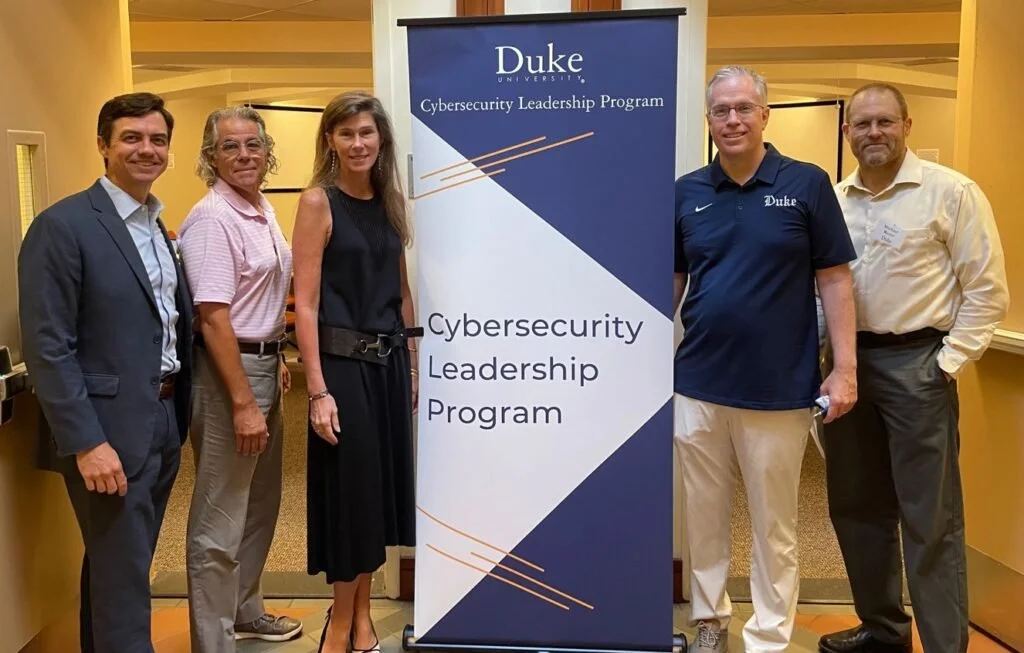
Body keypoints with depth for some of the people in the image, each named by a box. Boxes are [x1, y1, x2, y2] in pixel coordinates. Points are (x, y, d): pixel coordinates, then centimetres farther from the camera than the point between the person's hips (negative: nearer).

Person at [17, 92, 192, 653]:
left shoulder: (159, 229, 12)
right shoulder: (62, 226, -12)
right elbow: (47, 348, -16)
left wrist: (179, 417, 9)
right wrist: (86, 443, -20)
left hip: (163, 425, 8)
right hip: (108, 432, -7)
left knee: (115, 570, 20)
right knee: (121, 579, 1)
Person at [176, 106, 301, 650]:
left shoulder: (263, 210, 10)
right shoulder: (212, 219, -17)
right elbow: (213, 318, -23)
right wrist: (243, 403, -24)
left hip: (263, 363, 10)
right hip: (228, 370, -10)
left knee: (261, 502, 21)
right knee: (220, 518, 0)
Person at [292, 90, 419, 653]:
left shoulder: (390, 202, 9)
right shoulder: (318, 202, -8)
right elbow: (305, 304, -13)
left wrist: (413, 366, 11)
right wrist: (318, 390, -18)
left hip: (389, 362, 6)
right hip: (342, 363, -6)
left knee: (380, 485, 12)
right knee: (349, 488, 4)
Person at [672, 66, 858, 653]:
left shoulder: (807, 184, -3)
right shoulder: (686, 192, 4)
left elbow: (835, 280, -2)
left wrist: (845, 369, -8)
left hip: (780, 388, -3)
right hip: (698, 385, 3)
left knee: (774, 526, 10)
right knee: (704, 516, 15)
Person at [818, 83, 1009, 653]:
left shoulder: (951, 191, -6)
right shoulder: (835, 199, 9)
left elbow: (987, 290, -7)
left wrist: (949, 363, -11)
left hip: (916, 362, -6)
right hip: (848, 359, 6)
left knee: (930, 518, -2)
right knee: (856, 506, 14)